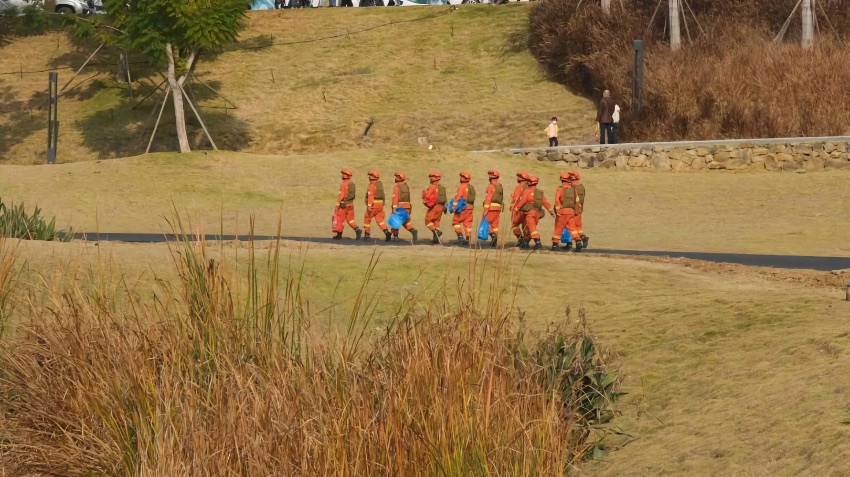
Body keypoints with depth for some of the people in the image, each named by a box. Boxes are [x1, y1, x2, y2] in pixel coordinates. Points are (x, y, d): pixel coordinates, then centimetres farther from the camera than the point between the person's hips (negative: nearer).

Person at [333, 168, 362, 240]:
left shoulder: (343, 184, -16)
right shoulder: (352, 184, 8)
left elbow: (341, 195, -21)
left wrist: (337, 204, -16)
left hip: (343, 204, -7)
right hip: (351, 203, 7)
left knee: (340, 219, 6)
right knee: (350, 219, 8)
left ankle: (339, 235, 13)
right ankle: (357, 230, -13)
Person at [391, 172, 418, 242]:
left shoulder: (396, 187, -10)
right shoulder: (406, 187, 11)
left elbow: (395, 198, -19)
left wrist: (394, 208, -24)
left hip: (399, 206, -6)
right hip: (406, 207, 6)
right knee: (406, 221, 8)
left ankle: (395, 236, 11)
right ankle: (413, 231, -17)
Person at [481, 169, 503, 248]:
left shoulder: (491, 186, -10)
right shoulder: (500, 186, 15)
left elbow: (488, 198, -15)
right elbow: (501, 198, 16)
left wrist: (485, 210, -16)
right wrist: (500, 209, 20)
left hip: (491, 207, -7)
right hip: (498, 207, 7)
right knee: (495, 224, 9)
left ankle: (493, 235, -20)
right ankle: (494, 242, 5)